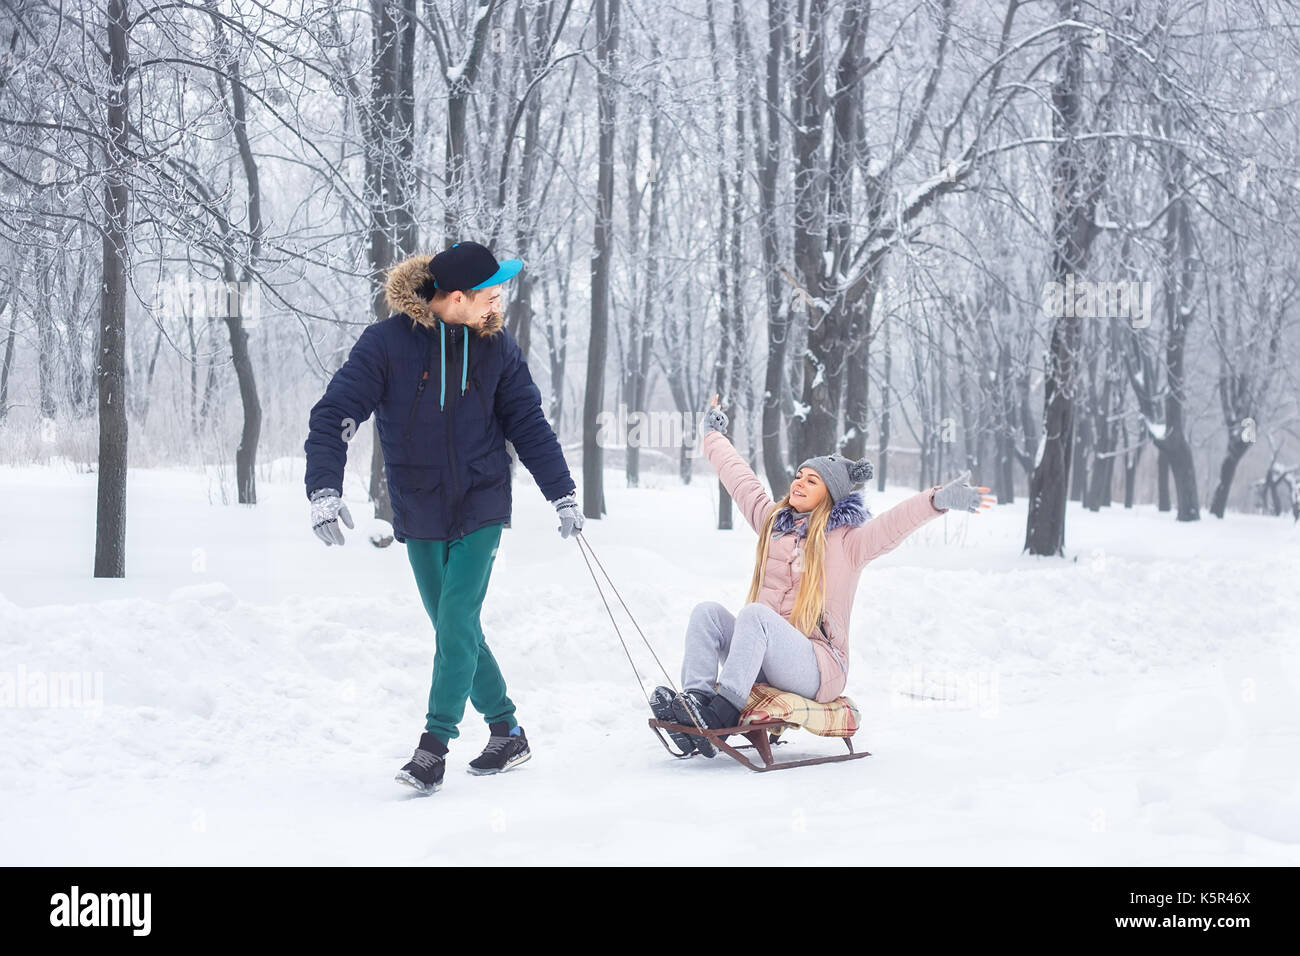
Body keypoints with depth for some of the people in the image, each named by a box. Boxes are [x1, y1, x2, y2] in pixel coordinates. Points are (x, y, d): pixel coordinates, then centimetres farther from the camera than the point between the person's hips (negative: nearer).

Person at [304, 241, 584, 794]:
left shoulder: (496, 346, -2)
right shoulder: (387, 343, -11)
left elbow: (528, 423, 7)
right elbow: (333, 415, -12)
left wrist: (563, 494, 7)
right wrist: (324, 489, -25)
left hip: (480, 508, 0)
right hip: (419, 514, 1)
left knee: (457, 625, -12)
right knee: (456, 630, 9)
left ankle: (434, 747, -7)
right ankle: (507, 732, 23)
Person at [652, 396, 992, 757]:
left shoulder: (847, 541, -1)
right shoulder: (772, 522, 18)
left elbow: (896, 521, -20)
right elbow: (737, 476, 32)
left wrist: (939, 500, -38)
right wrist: (714, 435, 46)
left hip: (817, 668, -6)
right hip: (764, 668, 6)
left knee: (754, 613, -31)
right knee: (707, 611, -15)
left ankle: (724, 711, -42)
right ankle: (695, 700, -34)